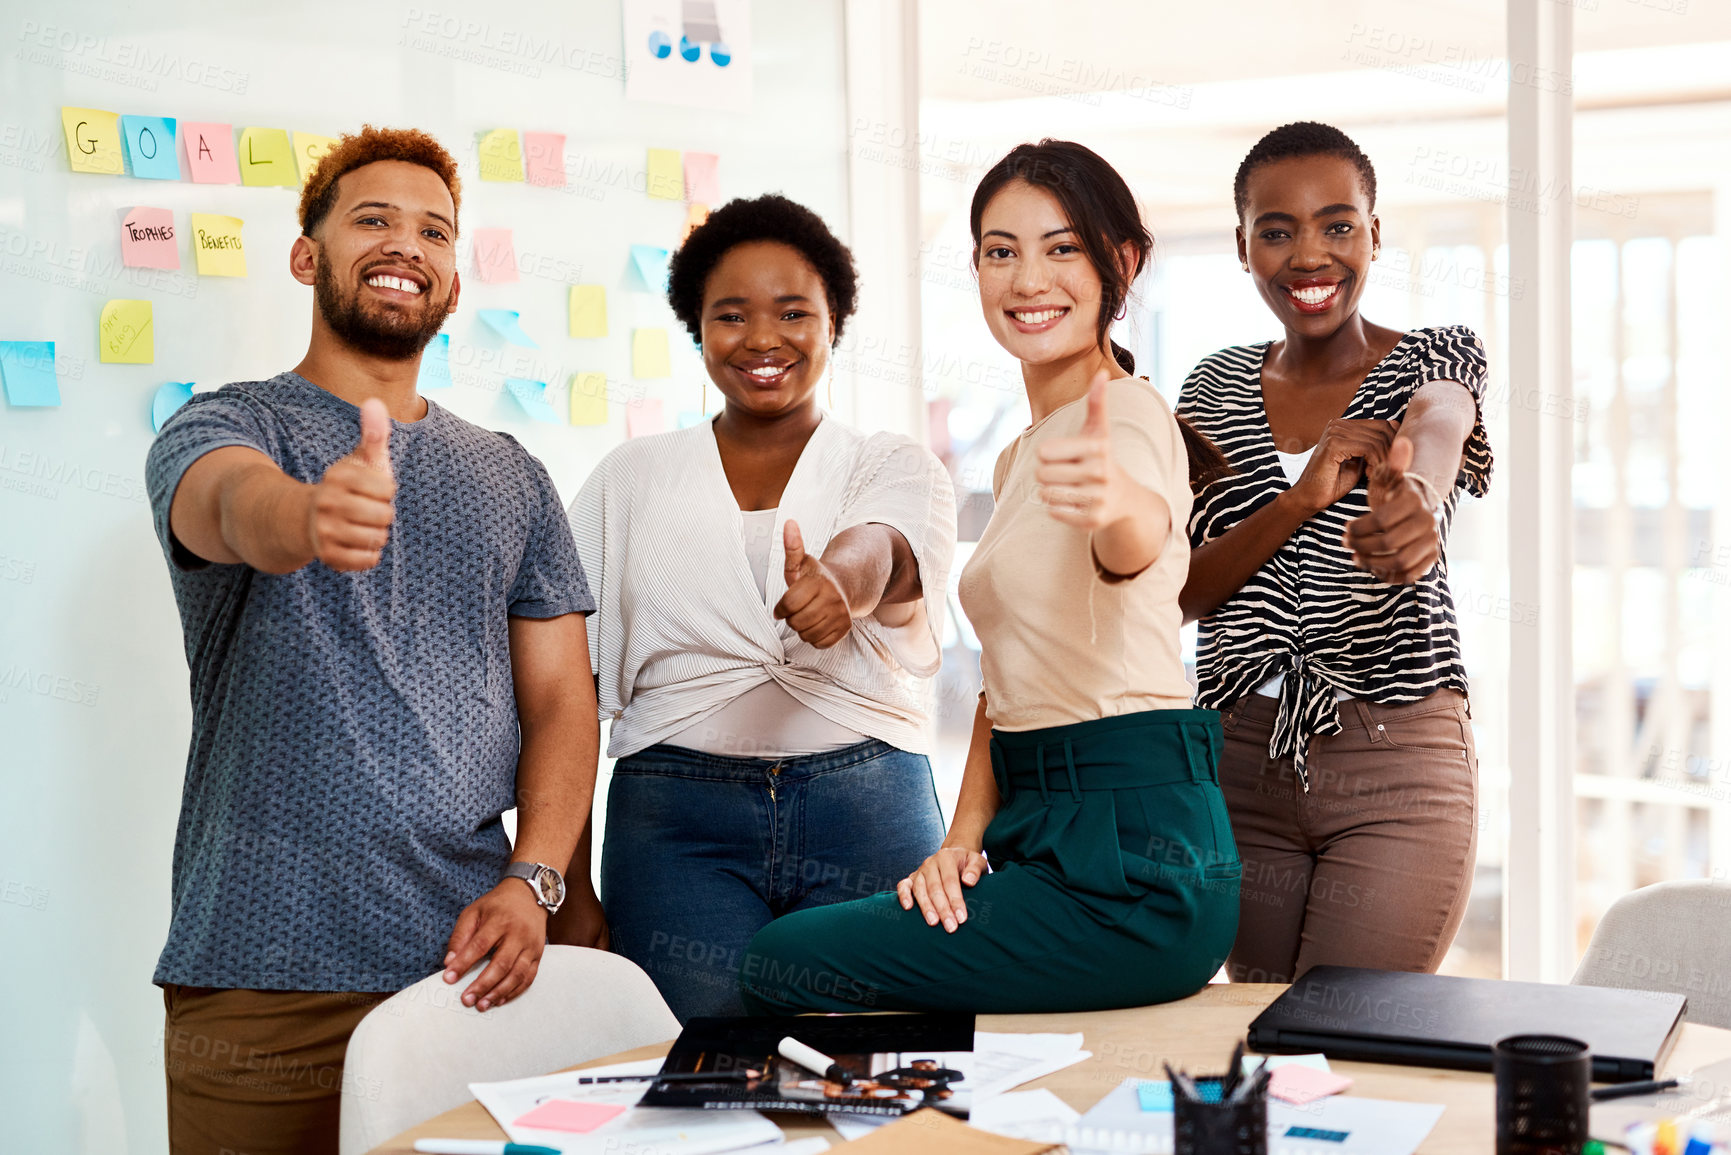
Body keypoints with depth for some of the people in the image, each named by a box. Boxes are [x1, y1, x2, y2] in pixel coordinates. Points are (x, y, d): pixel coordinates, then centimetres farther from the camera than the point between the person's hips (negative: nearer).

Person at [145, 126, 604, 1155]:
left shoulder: (512, 480, 14)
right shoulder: (220, 428, 1)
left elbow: (561, 699, 10)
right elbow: (234, 504, -24)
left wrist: (532, 880, -6)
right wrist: (307, 516, -48)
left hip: (469, 962, 3)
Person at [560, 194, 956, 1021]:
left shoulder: (898, 469, 9)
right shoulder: (631, 478, 12)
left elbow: (878, 549, -16)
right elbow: (566, 683, 8)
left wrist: (836, 579, -40)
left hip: (870, 817, 0)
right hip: (678, 821, 1)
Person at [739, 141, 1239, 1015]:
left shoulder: (1129, 416, -12)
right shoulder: (1022, 456, 17)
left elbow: (1140, 540, -37)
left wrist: (1114, 501, -61)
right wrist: (965, 837, 3)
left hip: (1132, 856, -9)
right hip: (1044, 828, 9)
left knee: (782, 968, -13)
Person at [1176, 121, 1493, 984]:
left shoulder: (1438, 360, 1)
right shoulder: (1216, 388, 10)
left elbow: (1435, 428, -25)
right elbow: (1177, 591, 0)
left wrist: (1413, 493, -50)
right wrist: (1301, 499, -18)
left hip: (1398, 760, -3)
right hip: (1240, 761, 4)